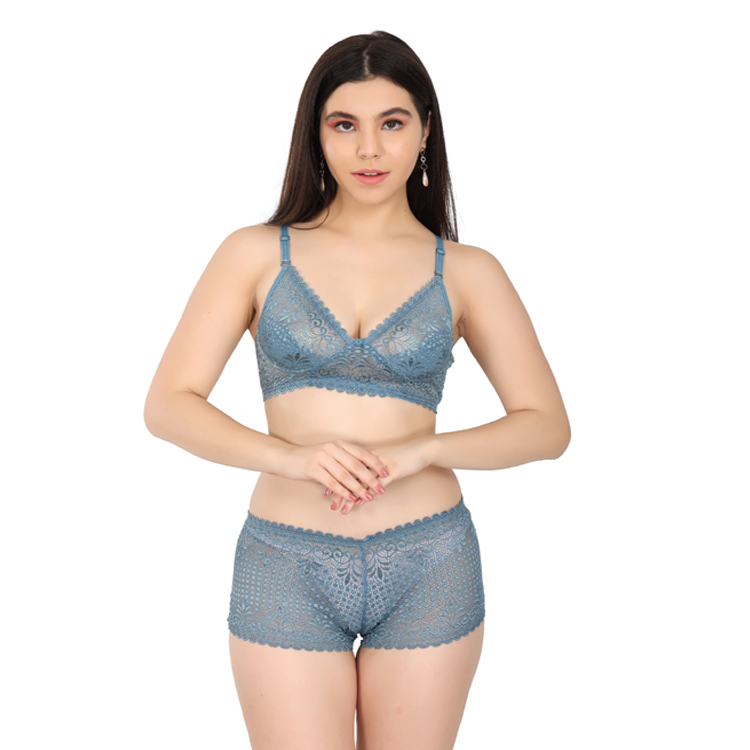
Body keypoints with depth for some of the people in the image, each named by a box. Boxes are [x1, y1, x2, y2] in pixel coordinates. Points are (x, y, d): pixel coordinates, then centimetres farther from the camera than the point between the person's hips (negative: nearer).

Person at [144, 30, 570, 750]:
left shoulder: (466, 272, 3)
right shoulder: (258, 253, 2)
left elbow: (547, 425, 2)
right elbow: (168, 405, -2)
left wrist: (419, 451, -14)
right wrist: (289, 454, -19)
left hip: (429, 565, 1)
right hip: (287, 567, -1)